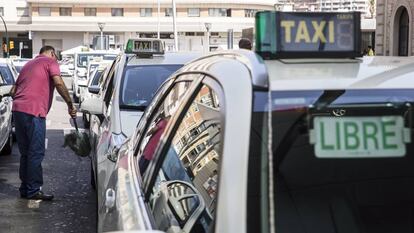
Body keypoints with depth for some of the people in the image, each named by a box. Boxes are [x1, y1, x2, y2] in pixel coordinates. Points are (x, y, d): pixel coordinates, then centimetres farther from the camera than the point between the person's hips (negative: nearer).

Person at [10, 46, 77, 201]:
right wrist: (70, 105, -4)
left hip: (17, 108, 8)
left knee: (25, 153, 14)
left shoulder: (28, 64, 29)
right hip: (34, 112, -8)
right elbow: (58, 83, -10)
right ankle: (33, 190, -2)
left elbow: (13, 91, 25)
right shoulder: (50, 62, 6)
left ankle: (25, 189, 19)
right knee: (36, 153, -3)